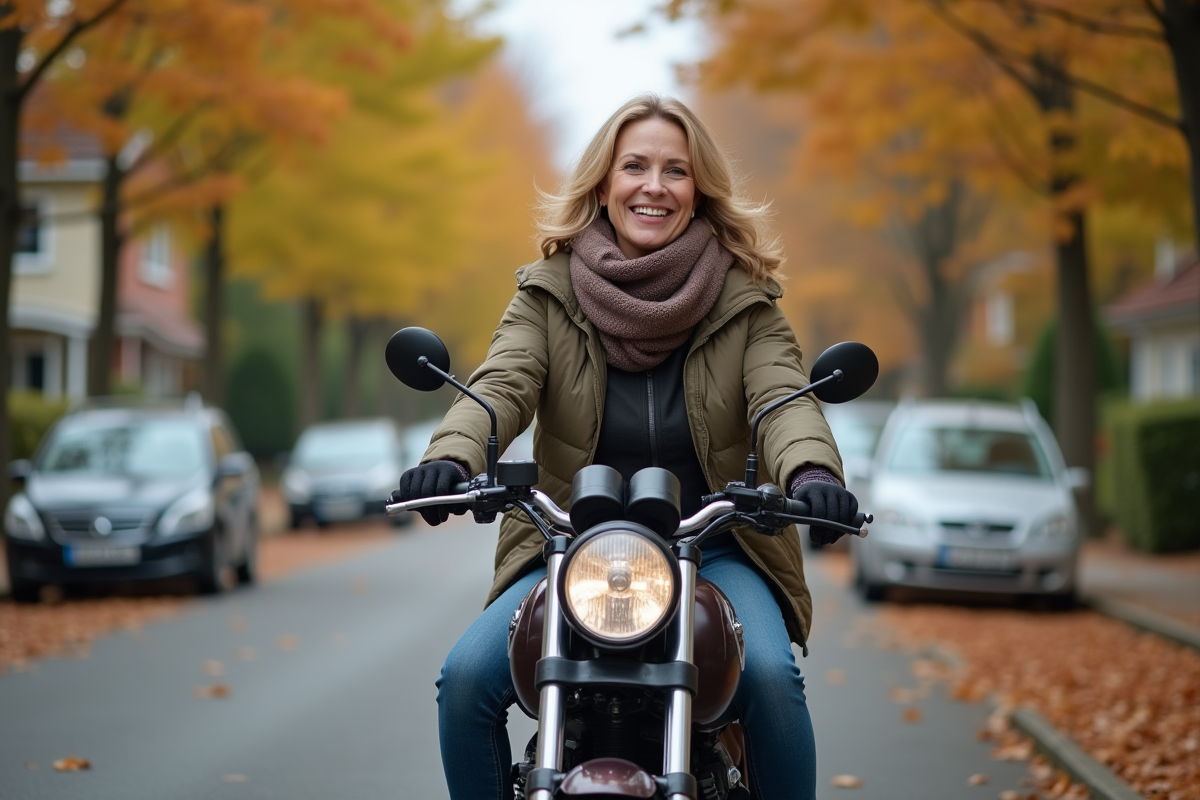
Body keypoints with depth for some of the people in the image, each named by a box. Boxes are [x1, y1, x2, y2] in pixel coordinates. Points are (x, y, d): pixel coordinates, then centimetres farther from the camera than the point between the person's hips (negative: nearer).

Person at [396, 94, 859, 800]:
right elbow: (501, 386, -12)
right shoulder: (549, 291, 3)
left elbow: (783, 397, -12)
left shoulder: (744, 298, 2)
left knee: (771, 675, -28)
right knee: (467, 678, -19)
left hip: (714, 548, -1)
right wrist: (452, 459, -35)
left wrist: (811, 473, -36)